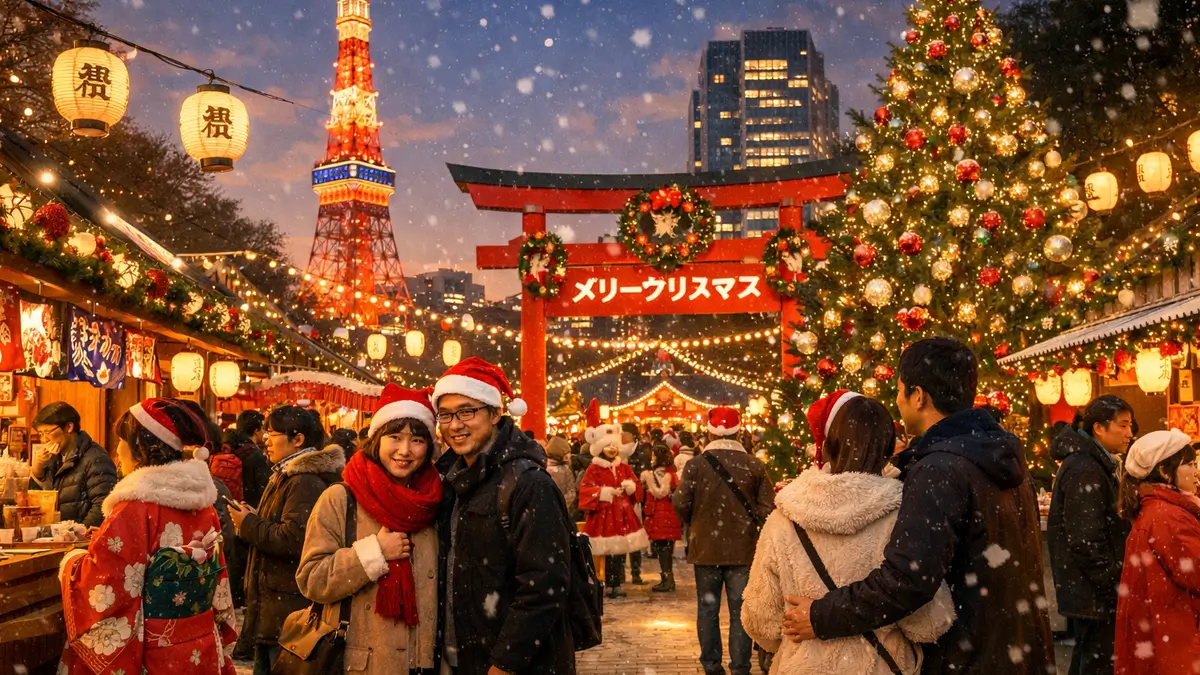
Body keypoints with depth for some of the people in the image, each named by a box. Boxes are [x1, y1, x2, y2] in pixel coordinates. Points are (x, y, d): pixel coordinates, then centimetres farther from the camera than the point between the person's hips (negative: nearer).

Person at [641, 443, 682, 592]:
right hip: (659, 515, 10)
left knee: (664, 547, -8)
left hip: (664, 516, -10)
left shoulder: (666, 474, -12)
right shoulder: (659, 472, 17)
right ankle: (667, 579, 15)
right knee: (663, 547, 11)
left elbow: (660, 494, -20)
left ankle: (668, 580, -6)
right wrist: (646, 481, 10)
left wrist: (649, 479, -18)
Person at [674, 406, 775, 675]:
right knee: (740, 610, 6)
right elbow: (767, 508, -9)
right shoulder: (754, 465, -7)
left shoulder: (696, 464, -9)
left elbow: (681, 504, -10)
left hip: (705, 547, 0)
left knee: (708, 608, 12)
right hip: (743, 548, 0)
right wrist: (748, 521, 10)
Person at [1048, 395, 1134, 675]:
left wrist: (1115, 578, 15)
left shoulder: (1097, 463, 14)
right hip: (1096, 593, -11)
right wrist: (1114, 584, -17)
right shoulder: (1084, 470, -19)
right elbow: (1086, 540, -23)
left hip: (1085, 589, 11)